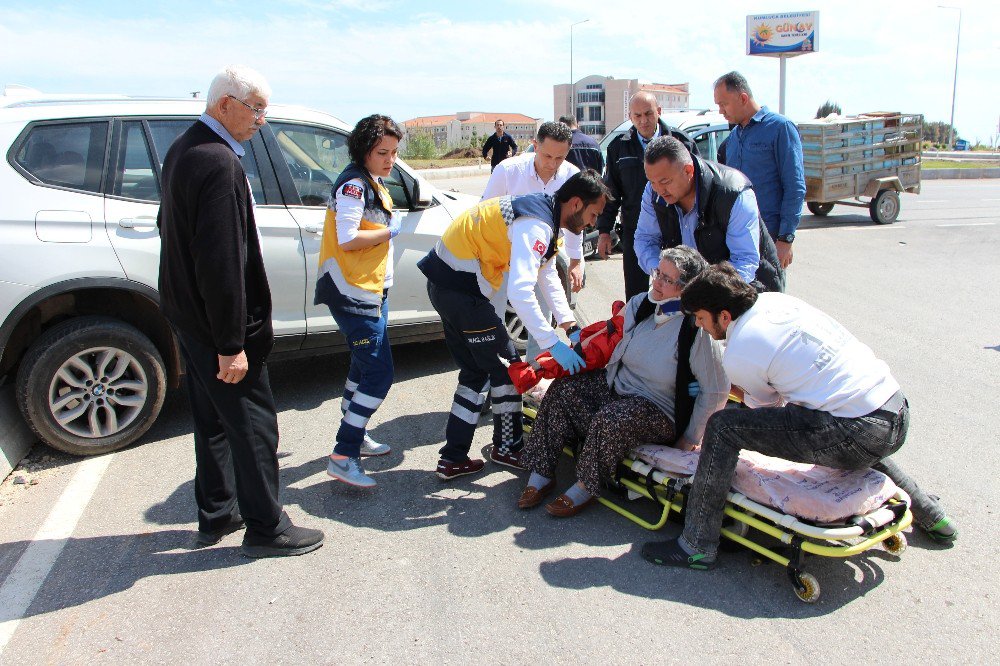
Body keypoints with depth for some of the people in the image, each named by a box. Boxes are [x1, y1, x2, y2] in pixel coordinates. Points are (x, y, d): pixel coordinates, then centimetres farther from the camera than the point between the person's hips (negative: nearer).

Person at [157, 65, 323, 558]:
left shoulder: (183, 149, 9)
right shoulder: (219, 163, -24)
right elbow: (221, 261, -27)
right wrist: (230, 345, -23)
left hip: (187, 313, 10)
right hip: (215, 322, -10)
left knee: (214, 419, 20)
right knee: (252, 424, 3)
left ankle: (216, 515, 34)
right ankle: (265, 529, 17)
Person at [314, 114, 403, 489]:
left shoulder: (372, 184, 15)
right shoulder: (353, 184, -16)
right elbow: (347, 238, -24)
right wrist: (390, 231, -14)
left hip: (372, 290, 11)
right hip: (353, 293, -11)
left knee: (364, 365, 20)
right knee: (380, 373, -12)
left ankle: (355, 436, 35)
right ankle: (343, 457, -8)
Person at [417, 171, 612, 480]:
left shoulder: (541, 210, 11)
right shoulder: (536, 226, -21)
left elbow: (548, 275, 17)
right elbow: (520, 293, -32)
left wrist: (571, 326, 10)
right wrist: (554, 344, -27)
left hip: (444, 284, 10)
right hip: (460, 287, -10)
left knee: (475, 371, 16)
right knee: (506, 365, 5)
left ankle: (453, 458, 20)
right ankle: (507, 448, 22)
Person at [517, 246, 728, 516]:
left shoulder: (698, 330, -23)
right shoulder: (640, 304, -3)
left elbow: (716, 392, -18)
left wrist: (690, 439, -13)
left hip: (661, 413, -7)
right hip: (616, 385, 7)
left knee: (609, 420, -33)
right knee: (562, 388, -10)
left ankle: (586, 489, -9)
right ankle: (541, 474, -6)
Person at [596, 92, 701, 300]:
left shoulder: (681, 142, 0)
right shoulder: (619, 147, 5)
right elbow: (610, 193, 9)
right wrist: (604, 231, 4)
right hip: (635, 232, 1)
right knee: (635, 297, 7)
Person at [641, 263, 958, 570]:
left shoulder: (738, 357, -10)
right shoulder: (775, 299, 11)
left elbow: (766, 407, 9)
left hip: (857, 436, -9)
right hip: (900, 415, 9)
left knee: (722, 427, -9)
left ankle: (697, 546, -2)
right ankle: (929, 514, 52)